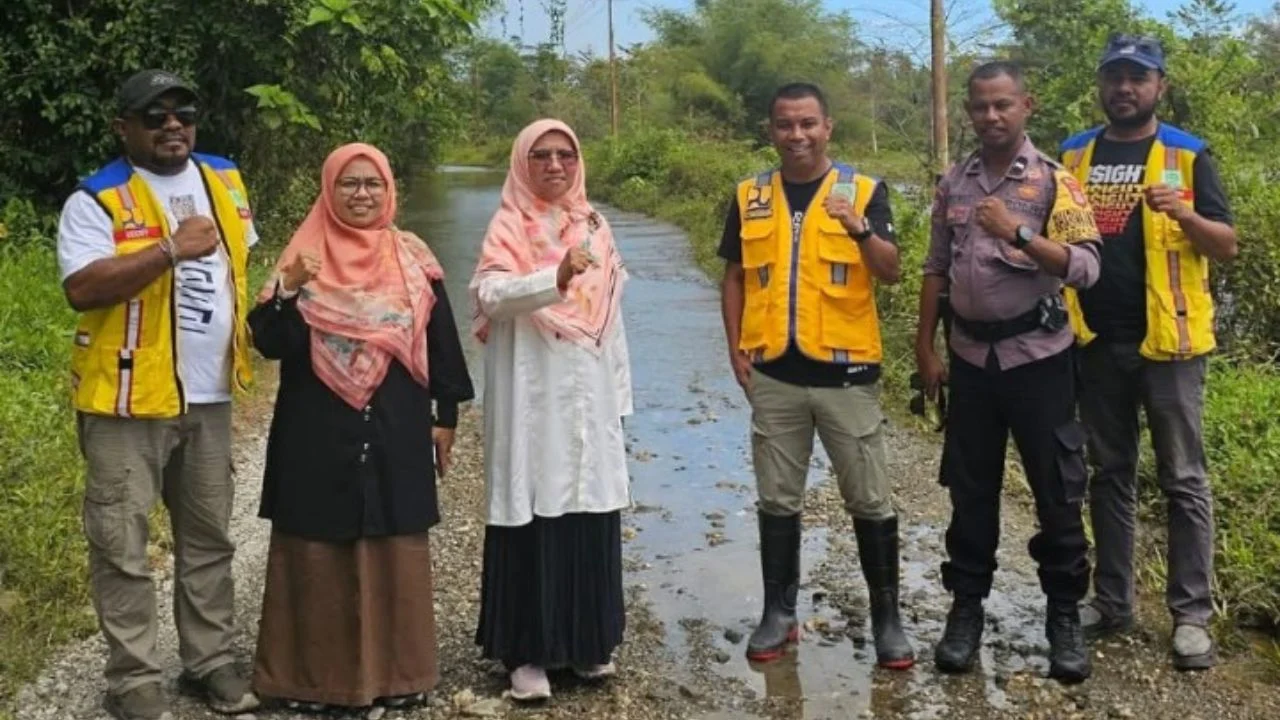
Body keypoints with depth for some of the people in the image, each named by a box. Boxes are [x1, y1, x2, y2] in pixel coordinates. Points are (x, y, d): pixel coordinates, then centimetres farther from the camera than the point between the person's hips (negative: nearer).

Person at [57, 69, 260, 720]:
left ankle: (210, 660, 27)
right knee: (122, 546, 2)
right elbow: (82, 289, -23)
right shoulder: (96, 199, -10)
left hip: (208, 396, 6)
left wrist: (247, 318, 12)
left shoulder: (224, 181, 8)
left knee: (209, 537, 14)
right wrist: (173, 250, -25)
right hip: (128, 399, -5)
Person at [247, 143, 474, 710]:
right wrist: (288, 291, -25)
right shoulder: (305, 256, 0)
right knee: (319, 552, 3)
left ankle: (395, 670, 19)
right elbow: (270, 343, -8)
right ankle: (314, 674, 14)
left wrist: (445, 416, 6)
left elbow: (440, 339, 8)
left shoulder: (413, 259, 5)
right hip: (319, 434, -1)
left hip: (396, 432, 2)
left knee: (395, 552, 7)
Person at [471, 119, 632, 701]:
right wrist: (558, 276, -37)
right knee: (533, 519, -4)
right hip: (532, 403, -4)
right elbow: (490, 296, -21)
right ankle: (527, 650, 5)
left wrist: (620, 396, 14)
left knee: (591, 517, 6)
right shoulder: (507, 229, -2)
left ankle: (588, 642, 20)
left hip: (589, 400, 4)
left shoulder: (594, 226, 12)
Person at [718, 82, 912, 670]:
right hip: (773, 373, 2)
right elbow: (734, 277, 11)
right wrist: (736, 349, 3)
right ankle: (778, 612, 22)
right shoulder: (749, 197, 6)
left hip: (846, 371, -2)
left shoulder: (864, 191, -1)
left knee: (870, 499, 4)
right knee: (777, 499, 10)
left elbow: (891, 272, -11)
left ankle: (887, 617, 16)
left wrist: (858, 227, -29)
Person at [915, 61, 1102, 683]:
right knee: (970, 490, 11)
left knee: (1056, 491, 4)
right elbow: (936, 270, 11)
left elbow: (1086, 268, -15)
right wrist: (925, 348, 8)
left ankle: (1064, 615, 18)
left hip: (1038, 356, -3)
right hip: (972, 357, 4)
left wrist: (1018, 232, -27)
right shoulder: (954, 183, 6)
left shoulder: (1054, 181, -7)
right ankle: (966, 607, 23)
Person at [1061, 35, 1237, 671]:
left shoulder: (1187, 155, -1)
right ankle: (1112, 601, 20)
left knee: (1182, 479, 2)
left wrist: (1185, 216, -23)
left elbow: (1228, 245, -4)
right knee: (1109, 475, 11)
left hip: (1167, 340, -3)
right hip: (1095, 341, 3)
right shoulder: (1073, 157, 8)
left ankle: (1192, 614, 8)